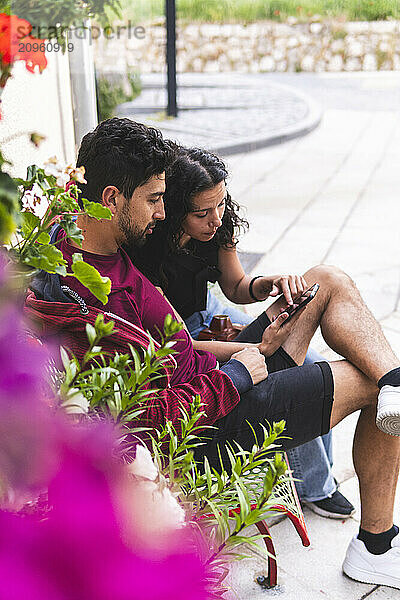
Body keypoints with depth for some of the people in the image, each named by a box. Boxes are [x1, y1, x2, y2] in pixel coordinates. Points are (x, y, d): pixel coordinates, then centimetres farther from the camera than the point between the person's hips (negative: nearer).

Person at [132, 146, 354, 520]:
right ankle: (313, 487, 8)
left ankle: (320, 471, 22)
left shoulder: (218, 223, -13)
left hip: (210, 313, 7)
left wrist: (267, 285, -21)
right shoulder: (144, 251, -31)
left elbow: (235, 287, 2)